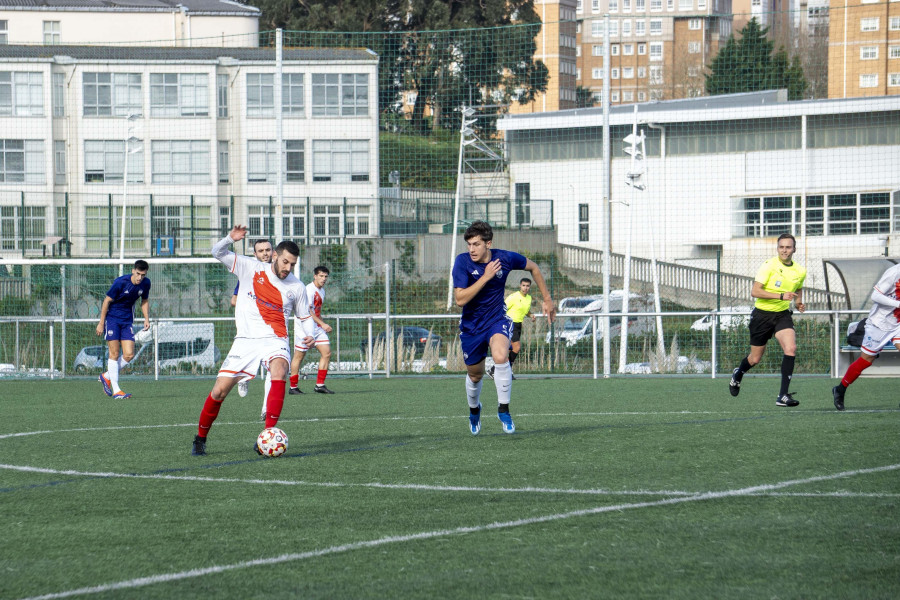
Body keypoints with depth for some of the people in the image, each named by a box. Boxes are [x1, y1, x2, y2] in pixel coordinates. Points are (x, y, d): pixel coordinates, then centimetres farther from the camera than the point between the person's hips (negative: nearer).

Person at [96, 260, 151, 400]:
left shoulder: (145, 283, -3)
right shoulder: (120, 282, -19)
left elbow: (145, 301, 15)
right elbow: (107, 301, -11)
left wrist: (146, 319, 2)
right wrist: (101, 323, -10)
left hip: (127, 320, 5)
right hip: (112, 318, -5)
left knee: (129, 355, -5)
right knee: (114, 353, -9)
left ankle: (107, 376, 18)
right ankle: (116, 390, -7)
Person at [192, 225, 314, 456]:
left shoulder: (297, 287, 6)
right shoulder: (251, 268, 2)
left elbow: (304, 317, 19)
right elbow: (218, 253, 3)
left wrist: (309, 335, -2)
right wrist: (230, 238, -17)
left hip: (275, 341, 0)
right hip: (245, 340, 0)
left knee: (279, 371, -34)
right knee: (219, 391, -6)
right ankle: (200, 438, 17)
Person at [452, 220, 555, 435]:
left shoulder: (505, 258, -14)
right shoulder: (462, 262, -18)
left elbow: (533, 268, 7)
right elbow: (460, 299, -27)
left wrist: (547, 299, 10)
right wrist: (486, 276, -30)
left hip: (497, 319, -1)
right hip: (471, 326, 1)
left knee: (500, 357, -31)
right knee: (475, 375, 13)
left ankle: (503, 409, -15)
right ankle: (474, 408, 47)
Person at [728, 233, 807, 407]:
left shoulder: (800, 272, 2)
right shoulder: (769, 266, -14)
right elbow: (755, 291, -20)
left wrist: (799, 302, 4)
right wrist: (781, 296, -28)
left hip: (782, 315, 3)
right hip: (762, 315, -3)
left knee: (791, 348, -23)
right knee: (755, 359, 9)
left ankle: (783, 396, -21)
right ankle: (738, 374, 46)